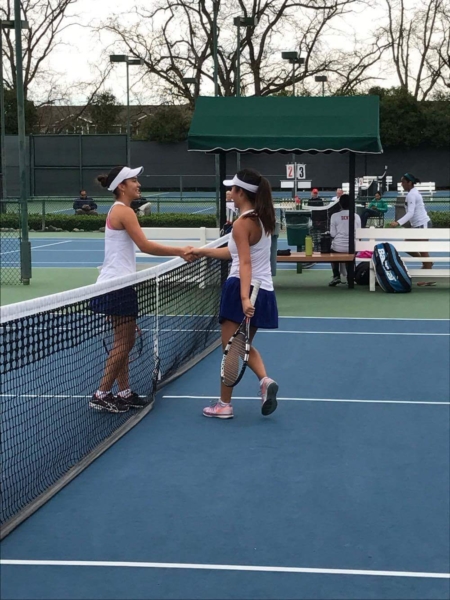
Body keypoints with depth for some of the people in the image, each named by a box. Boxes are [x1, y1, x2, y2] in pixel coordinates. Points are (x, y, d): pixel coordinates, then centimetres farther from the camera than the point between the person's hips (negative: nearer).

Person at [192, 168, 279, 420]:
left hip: (242, 289, -8)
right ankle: (265, 380, -3)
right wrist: (203, 251, 25)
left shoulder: (242, 223, -14)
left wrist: (245, 297, -33)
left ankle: (224, 404, 11)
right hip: (264, 291, 9)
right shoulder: (263, 219, 12)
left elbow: (245, 264, -24)